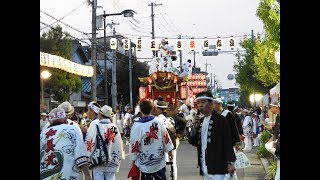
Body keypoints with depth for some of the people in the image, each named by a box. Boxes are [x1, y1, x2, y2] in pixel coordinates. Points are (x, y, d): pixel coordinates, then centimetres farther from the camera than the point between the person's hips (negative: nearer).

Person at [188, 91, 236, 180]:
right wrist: (195, 128, -3)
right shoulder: (200, 121, 13)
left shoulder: (221, 120, -7)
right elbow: (194, 142, 13)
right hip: (204, 168, 6)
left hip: (217, 168, -6)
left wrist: (230, 162, -11)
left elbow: (228, 142, -9)